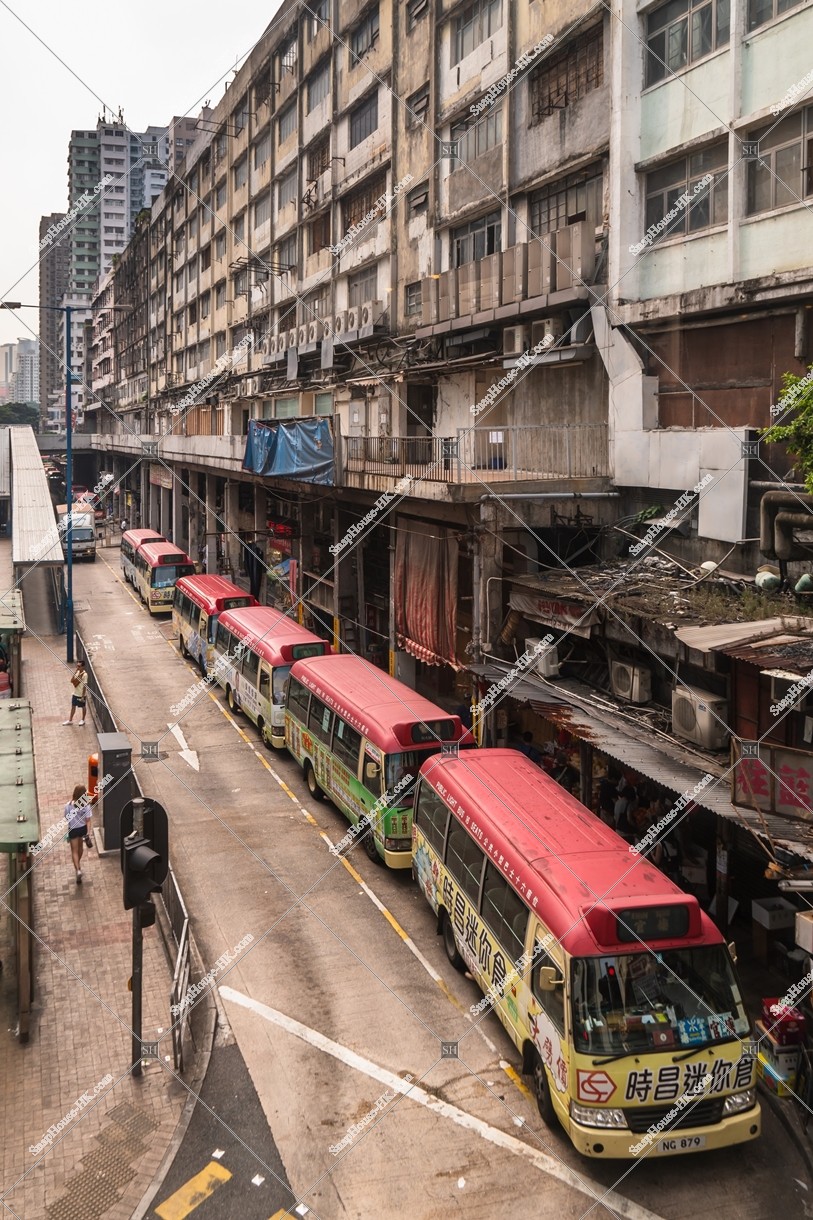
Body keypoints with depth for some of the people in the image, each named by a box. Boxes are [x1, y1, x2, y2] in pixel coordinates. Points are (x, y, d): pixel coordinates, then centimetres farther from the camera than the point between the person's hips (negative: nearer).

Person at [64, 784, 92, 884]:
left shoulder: (68, 805, -21)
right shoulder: (86, 805, -21)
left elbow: (66, 819, -6)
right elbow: (88, 820, -19)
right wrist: (88, 833, -15)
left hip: (73, 830, -2)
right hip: (83, 828, 2)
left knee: (74, 851, 8)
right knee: (80, 847, 27)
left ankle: (78, 870, -7)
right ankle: (78, 864, 48)